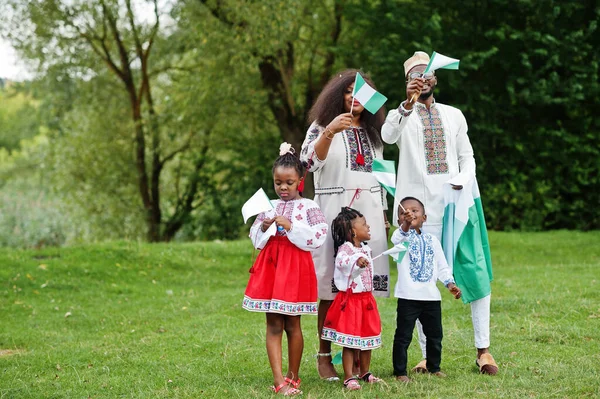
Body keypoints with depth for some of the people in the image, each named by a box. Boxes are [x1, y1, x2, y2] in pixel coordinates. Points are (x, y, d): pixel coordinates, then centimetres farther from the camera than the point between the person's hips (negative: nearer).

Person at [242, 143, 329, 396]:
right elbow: (255, 239, 13)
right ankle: (279, 381, -3)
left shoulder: (308, 207, -2)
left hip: (296, 267, -4)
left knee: (292, 324, 4)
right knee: (273, 324, -2)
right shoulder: (269, 206, 11)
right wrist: (264, 228, -7)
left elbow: (318, 237, -12)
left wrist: (291, 226, -17)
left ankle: (293, 377, 18)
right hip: (270, 265, 4)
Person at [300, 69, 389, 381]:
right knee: (331, 286, -7)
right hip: (334, 212, -4)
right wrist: (329, 132, -27)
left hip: (369, 213, 4)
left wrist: (384, 214, 17)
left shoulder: (373, 132, 18)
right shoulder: (322, 126, 4)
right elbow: (310, 161, -14)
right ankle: (324, 356, 0)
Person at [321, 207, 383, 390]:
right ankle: (349, 377, 0)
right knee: (349, 341, -4)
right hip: (350, 299, -8)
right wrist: (356, 261, -58)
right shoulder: (345, 249, -16)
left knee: (367, 338, 14)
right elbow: (342, 261, -40)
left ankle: (365, 373, 27)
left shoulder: (366, 250, 11)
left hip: (366, 299, 8)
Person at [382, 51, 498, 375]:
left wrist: (463, 182, -4)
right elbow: (388, 136, -17)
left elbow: (467, 157, 18)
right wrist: (408, 103, -34)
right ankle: (427, 355, 5)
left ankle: (483, 349, 2)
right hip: (420, 212, -2)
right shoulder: (401, 116, 7)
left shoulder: (453, 115, 18)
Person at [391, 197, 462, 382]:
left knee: (435, 334, 16)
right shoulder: (402, 235, -3)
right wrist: (405, 226, -49)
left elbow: (442, 265, 15)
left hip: (431, 295, 5)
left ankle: (434, 367, 31)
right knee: (403, 336, -2)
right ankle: (400, 372, 5)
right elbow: (397, 239, -30)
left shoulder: (432, 240, 12)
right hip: (408, 296, -5)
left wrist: (449, 283, 2)